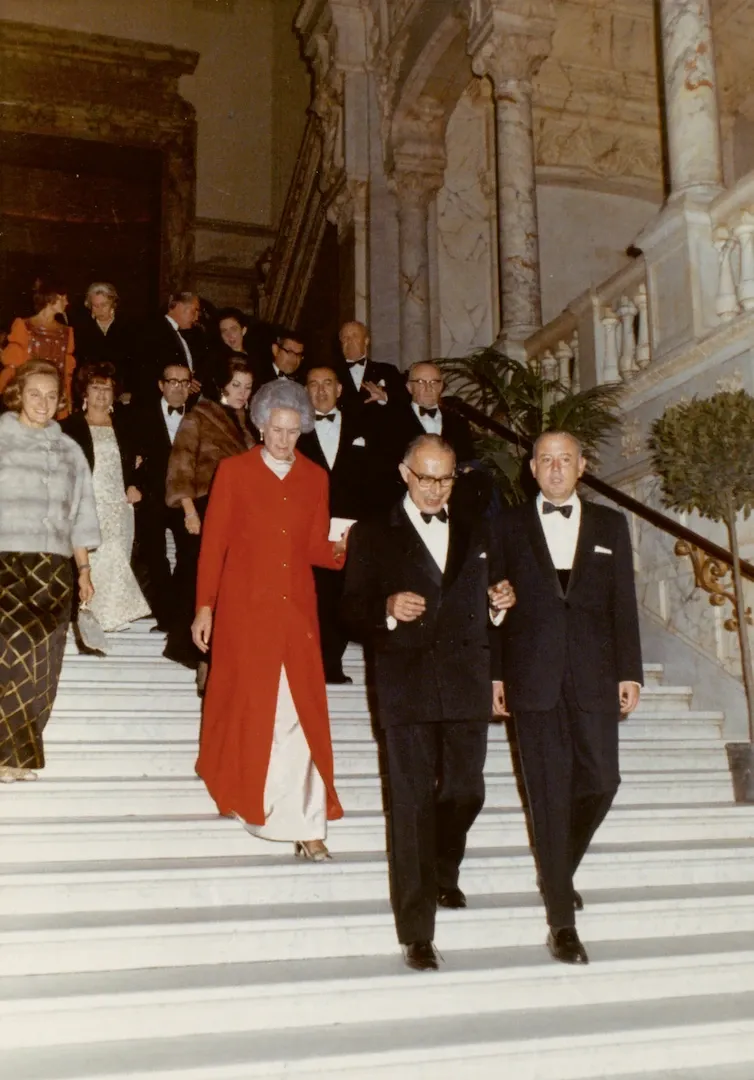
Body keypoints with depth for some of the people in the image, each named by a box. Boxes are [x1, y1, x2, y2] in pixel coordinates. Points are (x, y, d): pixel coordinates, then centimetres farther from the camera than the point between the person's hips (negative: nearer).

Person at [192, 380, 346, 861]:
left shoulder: (315, 478, 8)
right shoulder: (234, 471, 0)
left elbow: (314, 549, 10)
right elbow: (213, 542, 0)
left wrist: (338, 548, -12)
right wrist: (205, 606, -4)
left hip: (296, 609, 2)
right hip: (244, 608, -2)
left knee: (301, 713, -3)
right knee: (246, 706, 8)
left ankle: (305, 825, -1)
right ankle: (240, 792, 33)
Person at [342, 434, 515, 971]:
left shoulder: (476, 535, 18)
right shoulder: (372, 535, 6)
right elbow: (352, 608, 0)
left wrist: (499, 638, 9)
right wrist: (388, 608, -18)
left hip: (468, 684, 4)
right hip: (408, 685, -3)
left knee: (466, 793, 7)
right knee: (413, 803, -4)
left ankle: (444, 875, 38)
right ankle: (417, 931, 4)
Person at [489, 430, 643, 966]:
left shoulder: (610, 525, 12)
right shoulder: (510, 526, 8)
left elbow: (624, 603, 9)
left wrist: (630, 672, 3)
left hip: (594, 677, 2)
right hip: (534, 677, -1)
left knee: (600, 782, -1)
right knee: (549, 794, 0)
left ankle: (560, 871, 29)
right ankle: (562, 919, 9)